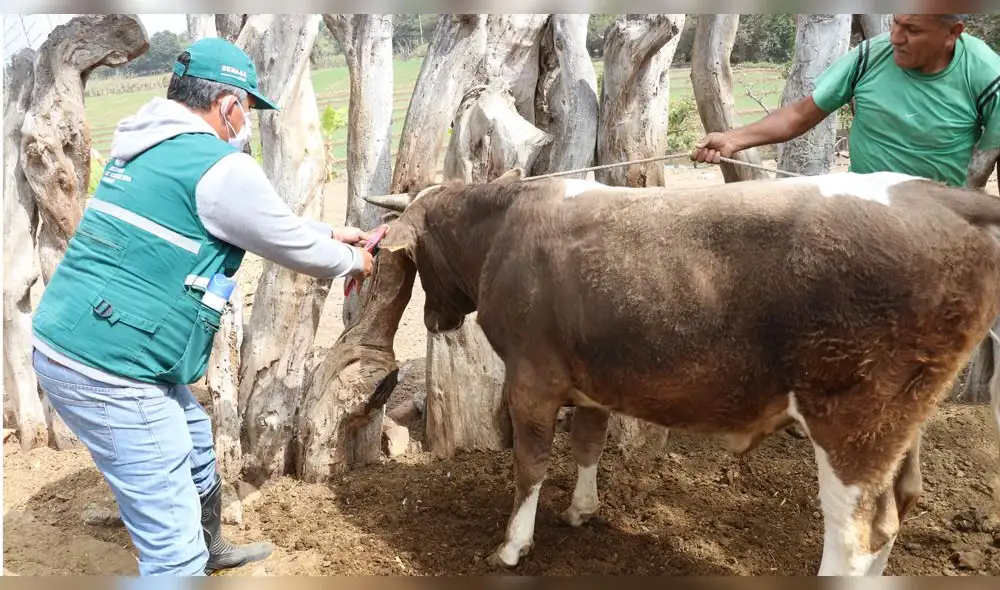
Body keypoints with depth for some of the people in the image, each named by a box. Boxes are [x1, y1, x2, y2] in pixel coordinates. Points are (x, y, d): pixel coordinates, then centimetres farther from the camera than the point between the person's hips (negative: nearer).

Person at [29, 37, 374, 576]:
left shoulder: (146, 151, 14)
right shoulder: (219, 167, -15)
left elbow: (268, 220, 23)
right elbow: (290, 245, -3)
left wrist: (330, 233, 27)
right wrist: (351, 262, 16)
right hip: (109, 370, -11)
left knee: (193, 441, 31)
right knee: (172, 542, -3)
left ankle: (210, 550, 54)